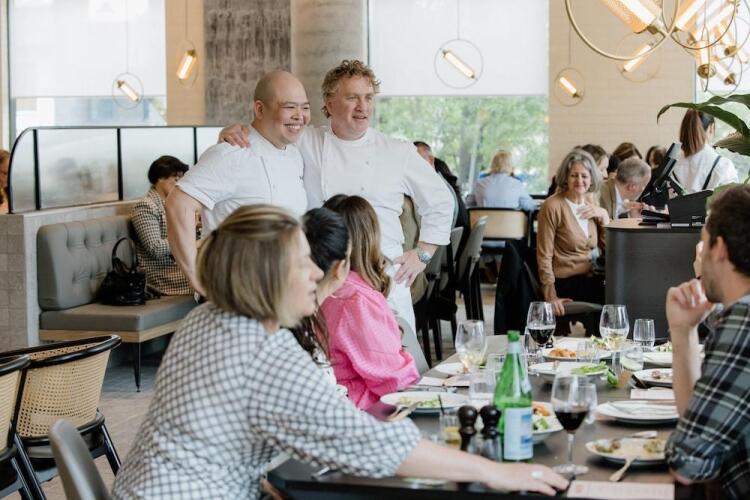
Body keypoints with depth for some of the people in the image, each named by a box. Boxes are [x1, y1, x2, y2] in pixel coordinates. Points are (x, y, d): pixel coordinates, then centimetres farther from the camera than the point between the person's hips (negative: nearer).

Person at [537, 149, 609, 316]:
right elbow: (544, 256, -10)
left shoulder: (591, 206, 13)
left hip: (591, 280, 7)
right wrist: (551, 296, -18)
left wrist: (604, 216, -2)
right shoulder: (552, 206, -8)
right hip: (566, 284, -7)